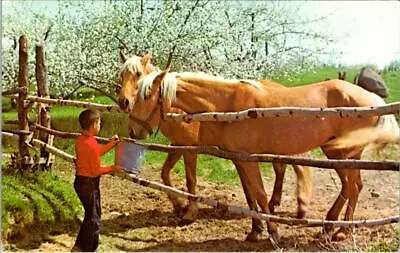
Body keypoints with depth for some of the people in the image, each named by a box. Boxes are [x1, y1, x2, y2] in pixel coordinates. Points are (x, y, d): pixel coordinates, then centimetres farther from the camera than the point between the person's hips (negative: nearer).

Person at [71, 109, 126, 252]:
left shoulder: (81, 140, 3)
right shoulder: (91, 144, -25)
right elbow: (97, 171, -21)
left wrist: (111, 144, 21)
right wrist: (113, 168, -8)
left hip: (81, 181, 10)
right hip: (89, 183, -10)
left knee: (90, 215, 21)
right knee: (94, 218, 4)